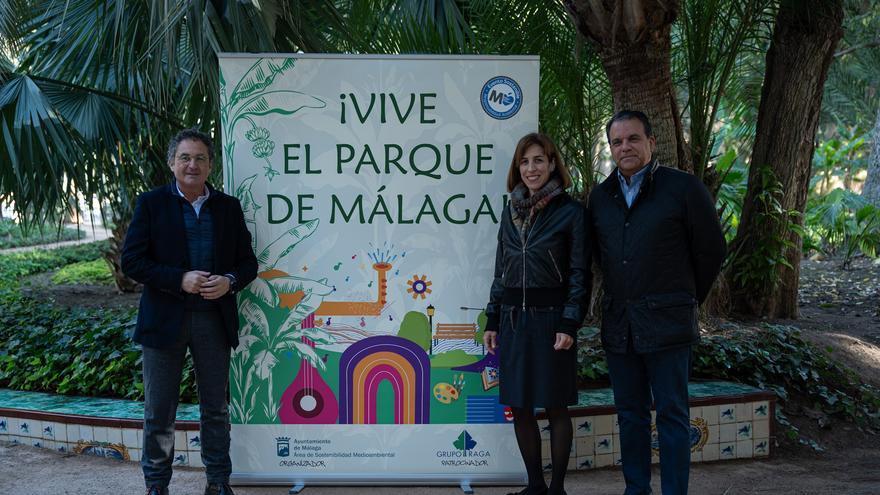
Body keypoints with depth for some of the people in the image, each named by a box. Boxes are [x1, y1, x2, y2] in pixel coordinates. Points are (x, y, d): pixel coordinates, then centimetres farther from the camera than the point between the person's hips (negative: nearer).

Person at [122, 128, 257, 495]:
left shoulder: (229, 207, 7)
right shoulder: (151, 203, 0)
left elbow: (248, 262, 8)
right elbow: (131, 261, -6)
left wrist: (230, 281, -13)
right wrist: (180, 279, -18)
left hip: (215, 320, 2)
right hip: (165, 320, -2)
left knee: (216, 409, 12)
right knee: (159, 413, 7)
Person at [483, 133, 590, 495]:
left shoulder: (571, 211, -4)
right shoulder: (511, 211, 10)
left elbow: (580, 274, -6)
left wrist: (569, 325, -13)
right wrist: (492, 322, 10)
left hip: (551, 319, -5)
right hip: (513, 319, 5)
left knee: (555, 406, 4)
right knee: (519, 407, 8)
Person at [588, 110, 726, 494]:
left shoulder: (684, 188, -5)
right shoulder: (600, 196, 10)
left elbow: (711, 250, 1)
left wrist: (687, 299, 7)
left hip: (666, 322, -5)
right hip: (618, 323, 5)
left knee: (672, 415, 1)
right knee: (630, 412, 13)